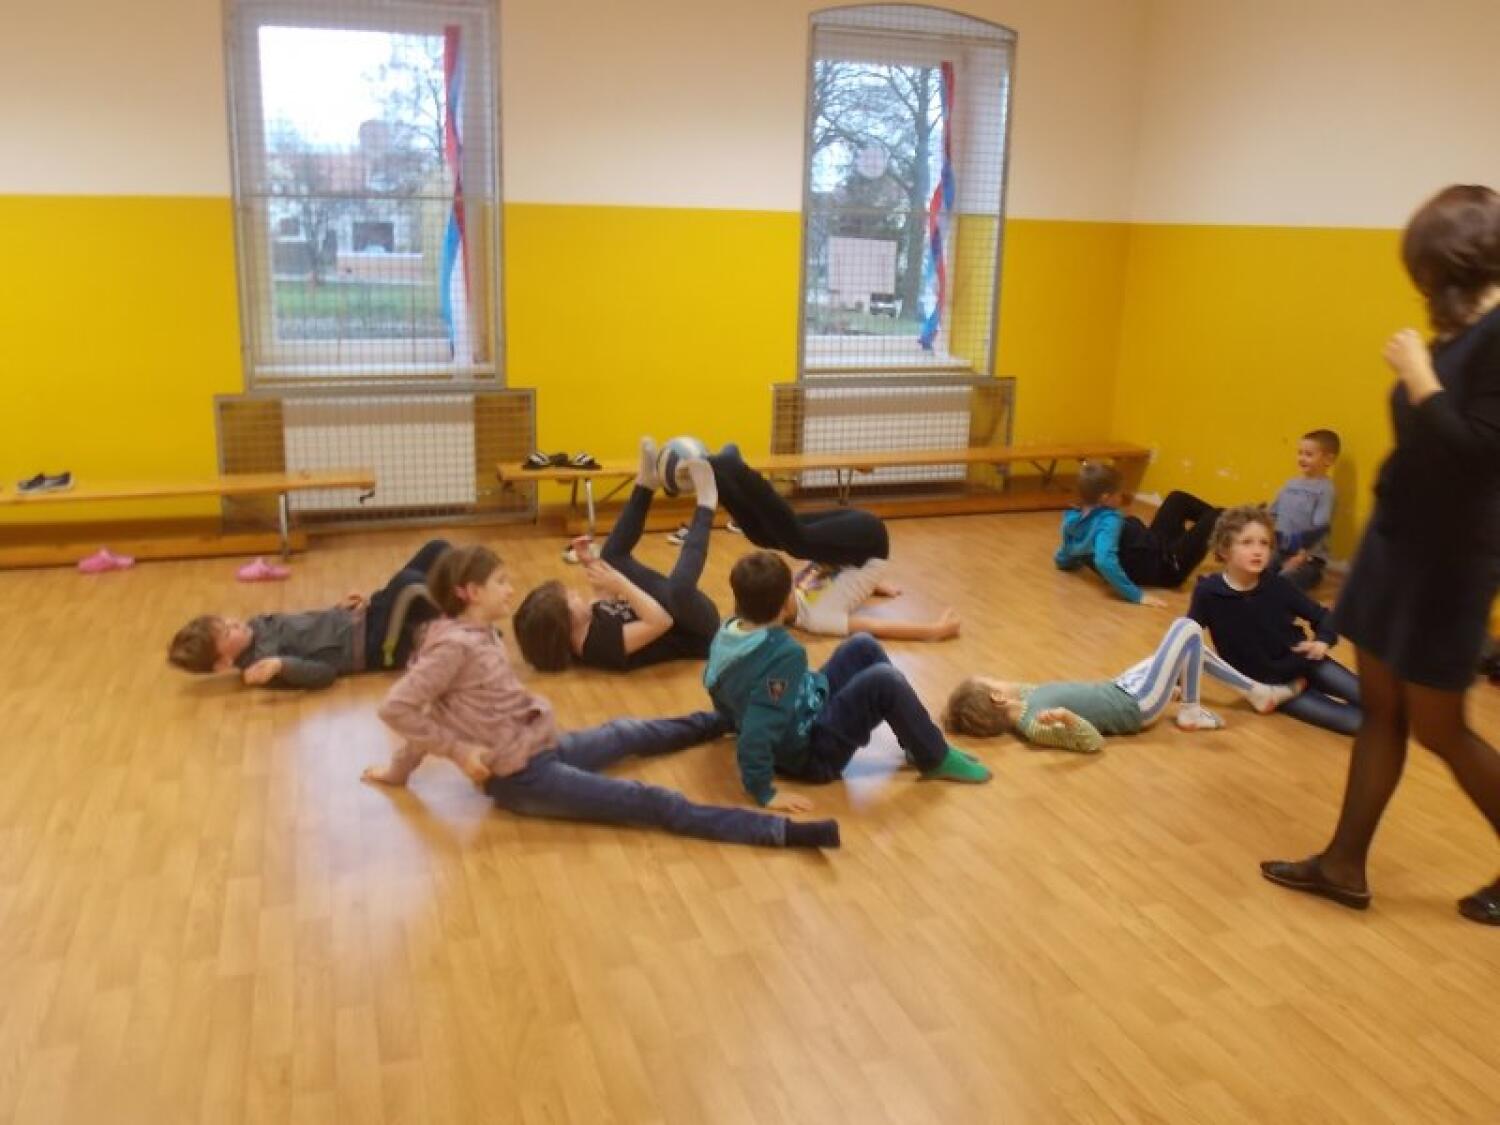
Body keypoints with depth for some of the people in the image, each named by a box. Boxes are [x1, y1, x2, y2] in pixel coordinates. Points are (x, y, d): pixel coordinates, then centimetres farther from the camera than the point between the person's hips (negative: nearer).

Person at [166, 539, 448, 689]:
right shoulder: (262, 661, -18)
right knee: (406, 583, -36)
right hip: (375, 647, -9)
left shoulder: (256, 626, 9)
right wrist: (279, 664, -42)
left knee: (437, 549, -1)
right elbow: (324, 671, -26)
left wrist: (340, 607, 7)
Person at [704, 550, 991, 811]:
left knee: (862, 647, 9)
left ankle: (919, 743, 17)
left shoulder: (727, 633, -5)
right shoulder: (783, 655, -32)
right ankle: (936, 759, 1)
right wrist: (764, 793, -27)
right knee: (884, 681, -22)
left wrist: (736, 723, 28)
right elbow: (759, 729, -35)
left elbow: (722, 695, 11)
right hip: (810, 754, -9)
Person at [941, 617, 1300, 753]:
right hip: (1136, 704, -9)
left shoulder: (1021, 702, -5)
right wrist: (1067, 718, -50)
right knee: (1188, 628, -4)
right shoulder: (1036, 727, -32)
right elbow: (1094, 742, -34)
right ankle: (1191, 712, 12)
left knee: (1190, 649, 22)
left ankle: (1257, 692, 38)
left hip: (1118, 689, 9)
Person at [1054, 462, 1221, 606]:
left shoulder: (1072, 519, -9)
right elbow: (1105, 562, -47)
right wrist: (1137, 595, -42)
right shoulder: (1108, 522, -31)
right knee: (1213, 517, 2)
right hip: (1165, 566, -9)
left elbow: (1063, 561, 4)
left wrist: (1085, 557, 23)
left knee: (1178, 499, 24)